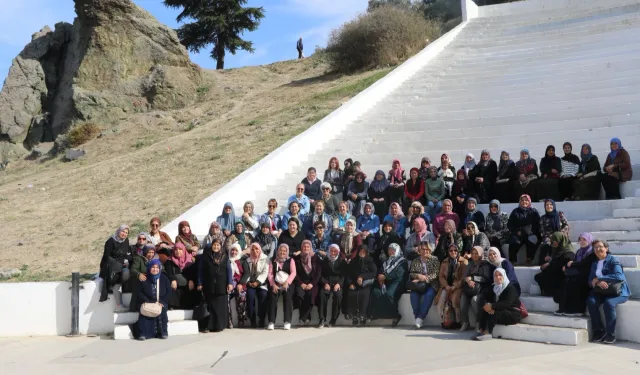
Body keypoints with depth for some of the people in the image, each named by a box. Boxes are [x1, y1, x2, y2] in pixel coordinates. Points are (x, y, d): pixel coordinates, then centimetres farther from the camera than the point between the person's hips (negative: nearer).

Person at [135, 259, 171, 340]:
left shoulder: (164, 278, 9)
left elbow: (169, 292, 5)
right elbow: (139, 292, 2)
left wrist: (161, 301, -10)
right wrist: (146, 301, -15)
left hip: (161, 303, 0)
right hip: (147, 303, 0)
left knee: (161, 310, -32)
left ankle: (163, 332, -23)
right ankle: (143, 333, -33)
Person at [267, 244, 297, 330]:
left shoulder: (290, 260, 13)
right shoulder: (274, 261, 16)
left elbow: (293, 272, 0)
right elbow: (270, 273, 7)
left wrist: (287, 283, -15)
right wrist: (273, 285, -10)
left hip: (287, 284, -1)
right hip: (276, 284, 1)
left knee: (287, 297, -28)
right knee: (272, 298, -26)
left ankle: (287, 321, -23)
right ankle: (271, 322, -23)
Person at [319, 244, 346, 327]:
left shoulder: (342, 261, 11)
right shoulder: (324, 261, 13)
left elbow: (344, 275, 3)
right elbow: (321, 274, 5)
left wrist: (339, 283, -15)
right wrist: (325, 283, -14)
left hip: (338, 283, -1)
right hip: (327, 283, 1)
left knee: (338, 295, -33)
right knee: (322, 295, -31)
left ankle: (333, 320, -23)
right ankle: (322, 319, -26)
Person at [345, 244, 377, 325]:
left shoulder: (370, 261, 10)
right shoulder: (353, 262, 17)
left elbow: (374, 273, 0)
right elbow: (348, 274, 12)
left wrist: (362, 277, -12)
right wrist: (350, 283, -6)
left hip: (366, 285, -2)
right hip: (354, 285, 2)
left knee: (364, 294, -33)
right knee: (351, 294, -29)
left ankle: (362, 316, -28)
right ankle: (353, 316, -24)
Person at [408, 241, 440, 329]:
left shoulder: (434, 260, 8)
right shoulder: (415, 261, 16)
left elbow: (436, 273, -3)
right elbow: (411, 273, 7)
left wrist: (425, 278, -17)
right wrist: (418, 276, -15)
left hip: (431, 284, -2)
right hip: (418, 285, 2)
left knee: (429, 294, -34)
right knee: (413, 294, -29)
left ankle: (420, 318, -33)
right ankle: (417, 318, -25)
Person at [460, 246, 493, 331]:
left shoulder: (486, 265, 4)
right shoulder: (470, 264, 20)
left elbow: (486, 278, -6)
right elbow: (464, 276, 11)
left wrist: (472, 278, -9)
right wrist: (468, 280, -13)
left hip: (481, 289, -4)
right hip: (470, 288, 4)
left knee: (475, 299, -33)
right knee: (463, 299, -25)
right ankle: (465, 322, -15)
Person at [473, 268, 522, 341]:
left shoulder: (510, 288, -12)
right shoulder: (495, 288, 10)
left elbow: (507, 303, -28)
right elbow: (488, 300, 1)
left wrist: (492, 306, -36)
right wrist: (488, 306, -25)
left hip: (513, 314, -7)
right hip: (502, 311, 7)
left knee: (494, 313, -32)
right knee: (483, 310, -15)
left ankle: (488, 333, -32)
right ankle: (481, 331, -26)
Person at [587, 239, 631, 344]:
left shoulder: (613, 260, -4)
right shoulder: (594, 264, 14)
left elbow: (618, 276, -21)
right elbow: (590, 281, 7)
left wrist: (598, 279, -18)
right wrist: (598, 283, -18)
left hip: (618, 291, -5)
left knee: (608, 303, -34)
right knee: (591, 301, -25)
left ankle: (610, 334, -19)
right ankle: (598, 331, -13)